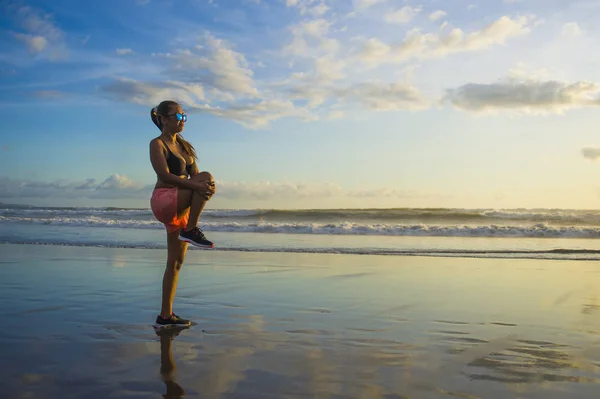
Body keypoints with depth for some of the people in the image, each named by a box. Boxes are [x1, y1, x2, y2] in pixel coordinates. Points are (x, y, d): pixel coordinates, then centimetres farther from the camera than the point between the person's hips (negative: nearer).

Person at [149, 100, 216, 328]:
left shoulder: (184, 146, 20)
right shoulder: (157, 144, -3)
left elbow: (194, 175, 14)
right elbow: (165, 175, -17)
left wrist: (206, 188, -11)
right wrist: (197, 185, -29)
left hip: (180, 209, 8)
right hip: (163, 201, -8)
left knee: (176, 262, 7)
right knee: (207, 177, -24)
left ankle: (165, 316, 12)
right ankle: (192, 231, -17)